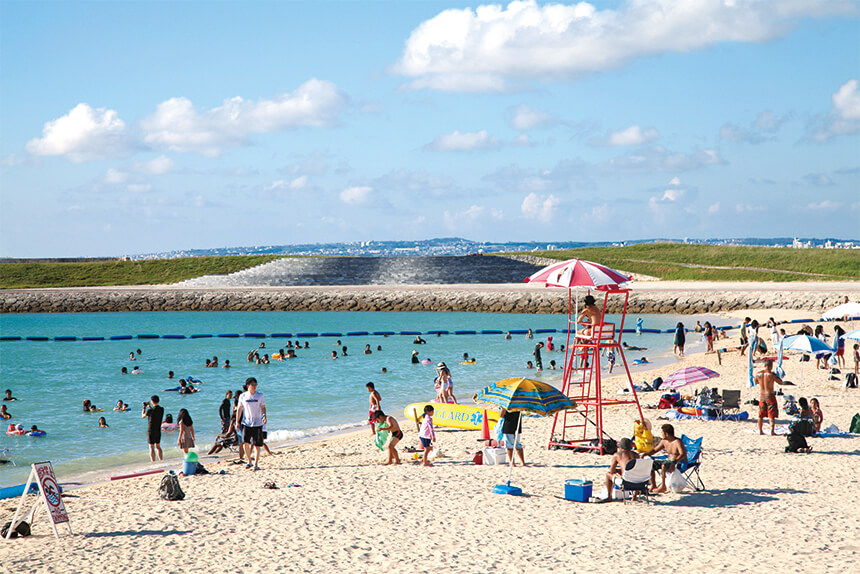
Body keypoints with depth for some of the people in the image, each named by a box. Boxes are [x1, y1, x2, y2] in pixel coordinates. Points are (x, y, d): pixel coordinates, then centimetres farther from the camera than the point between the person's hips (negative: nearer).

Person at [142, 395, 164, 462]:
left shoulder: (150, 411, -19)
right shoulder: (162, 409, -1)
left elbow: (143, 416, 0)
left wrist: (144, 408, 13)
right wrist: (149, 406, 26)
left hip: (151, 431, -6)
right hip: (158, 431, 6)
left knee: (151, 448, -1)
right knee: (158, 447, 16)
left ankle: (153, 463, -3)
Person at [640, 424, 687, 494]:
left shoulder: (677, 442, -20)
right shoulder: (664, 441, 5)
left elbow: (683, 454, -34)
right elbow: (654, 450, 17)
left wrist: (674, 462, -51)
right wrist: (645, 454, 0)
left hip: (680, 463, -9)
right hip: (669, 461, 9)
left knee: (664, 465, -36)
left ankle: (663, 487, -25)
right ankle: (653, 485, 1)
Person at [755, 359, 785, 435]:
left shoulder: (758, 374, 1)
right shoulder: (771, 374, -15)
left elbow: (756, 382, 19)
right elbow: (780, 382, -9)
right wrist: (776, 376, 5)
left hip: (762, 396, 5)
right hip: (770, 395, -5)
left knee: (761, 415, 13)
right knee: (772, 415, -2)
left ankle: (760, 431, 17)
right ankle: (772, 431, -8)